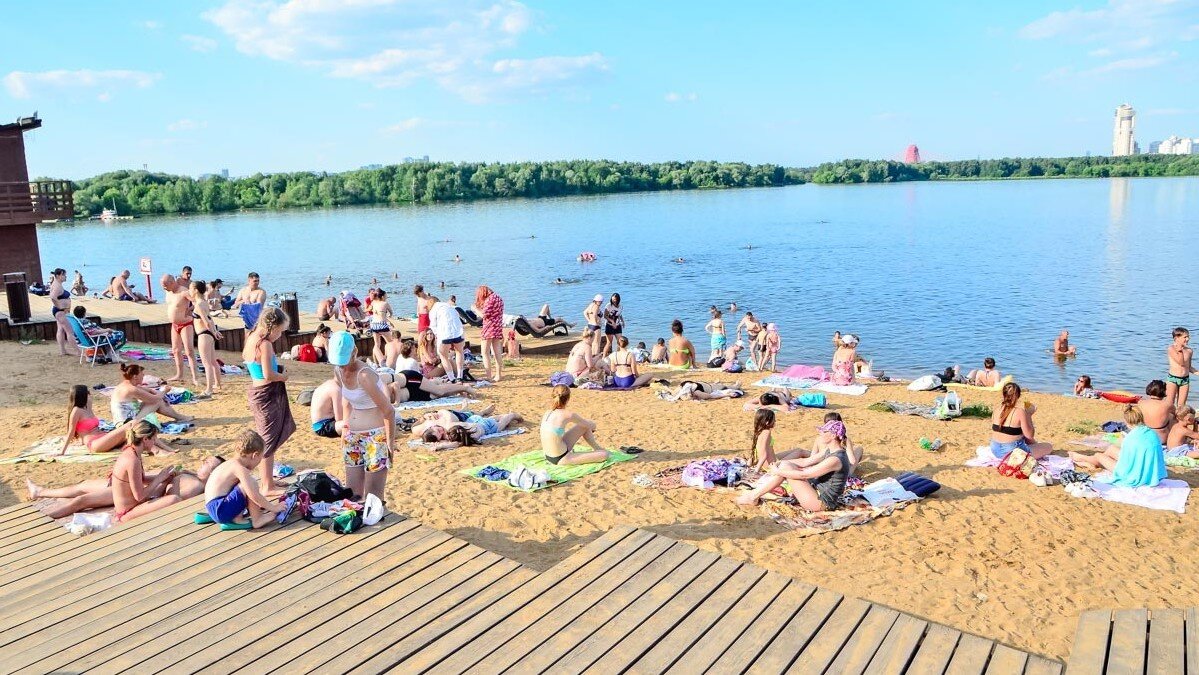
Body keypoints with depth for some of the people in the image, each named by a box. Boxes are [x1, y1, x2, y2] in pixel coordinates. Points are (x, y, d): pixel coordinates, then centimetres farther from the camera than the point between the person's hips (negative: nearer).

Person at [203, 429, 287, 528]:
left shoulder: (233, 463, 12)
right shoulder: (240, 469, -17)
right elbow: (254, 496, -22)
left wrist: (267, 504, 28)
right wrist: (273, 508, -12)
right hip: (220, 510, -11)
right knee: (250, 483, -18)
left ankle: (237, 517, 8)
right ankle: (257, 519, -10)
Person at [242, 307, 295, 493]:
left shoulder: (252, 339, 7)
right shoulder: (265, 345, -20)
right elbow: (268, 375, -25)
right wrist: (284, 376, -7)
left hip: (256, 391, 9)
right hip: (267, 395, -9)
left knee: (264, 439, 21)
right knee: (269, 442, 0)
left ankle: (265, 480, 33)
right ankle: (268, 486, 8)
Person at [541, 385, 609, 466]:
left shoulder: (547, 414, 4)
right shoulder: (567, 415, -18)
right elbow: (591, 425, 0)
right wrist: (592, 426, 26)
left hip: (549, 456, 8)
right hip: (560, 460, -8)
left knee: (584, 426, 16)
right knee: (604, 454, -3)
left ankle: (596, 448, 36)